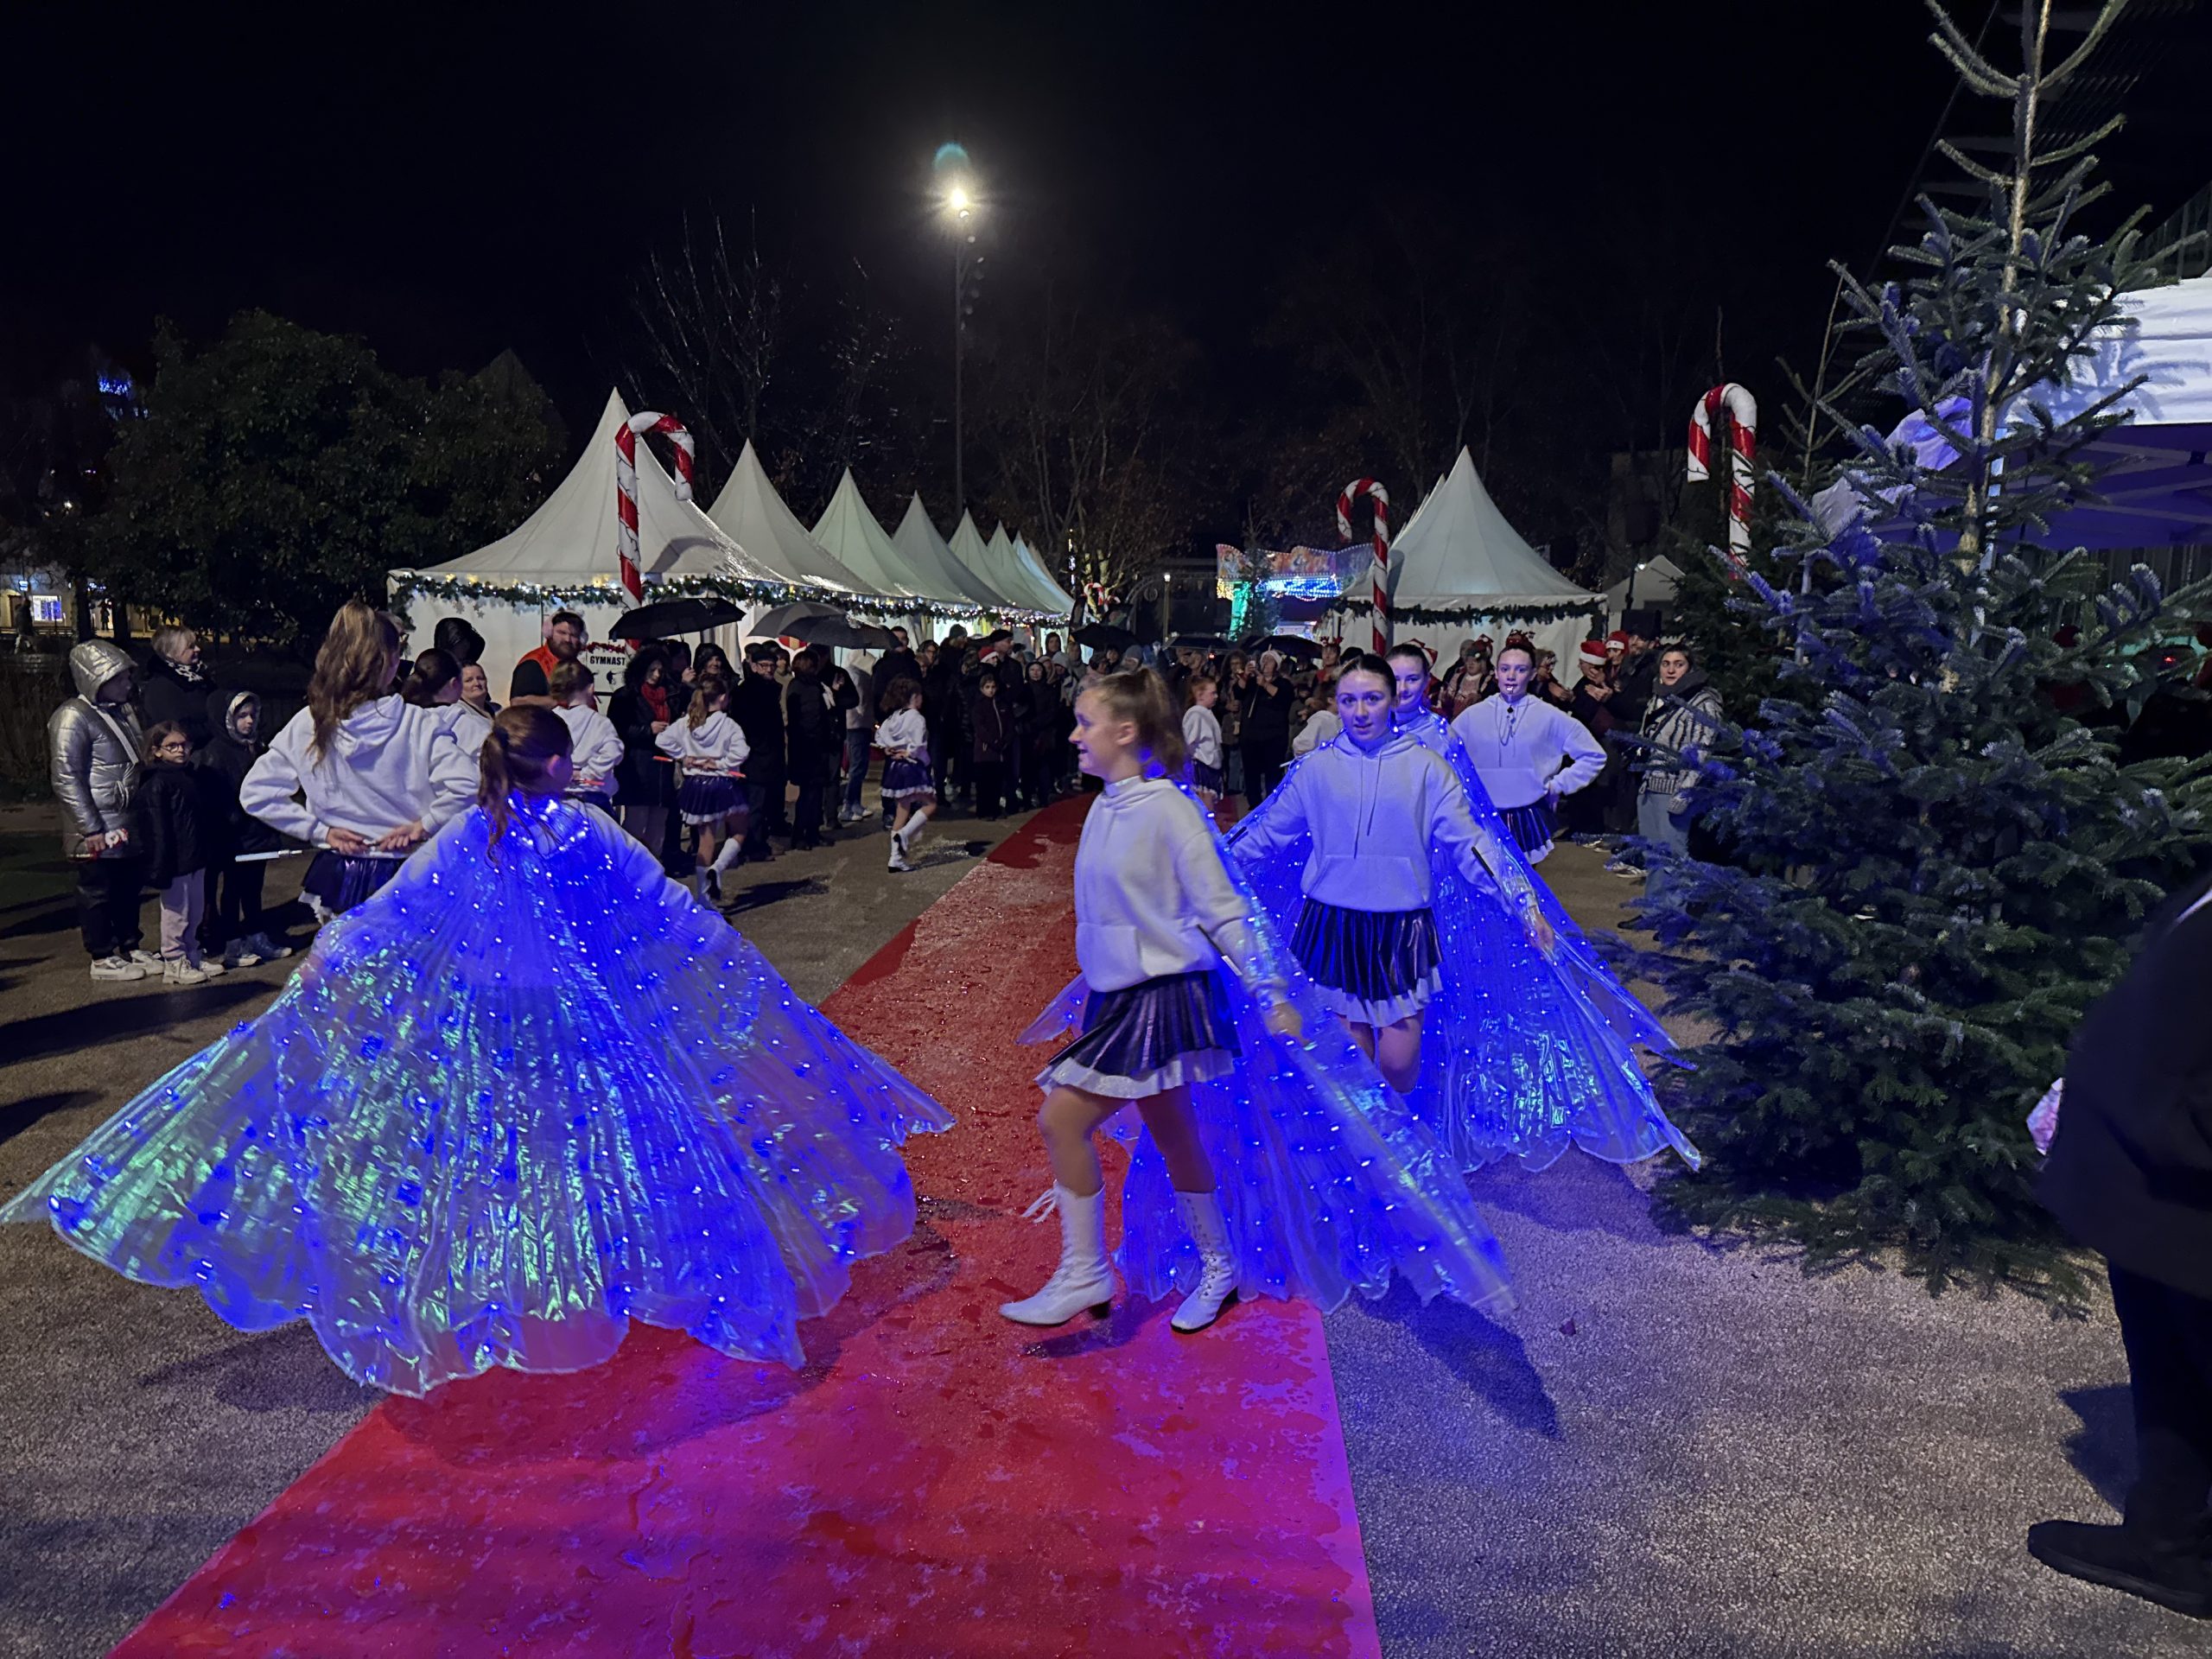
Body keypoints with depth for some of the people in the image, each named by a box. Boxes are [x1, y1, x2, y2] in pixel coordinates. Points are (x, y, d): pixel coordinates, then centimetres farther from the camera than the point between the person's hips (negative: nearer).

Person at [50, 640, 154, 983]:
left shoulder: (123, 711, 13)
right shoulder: (72, 718, -12)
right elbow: (66, 778, -16)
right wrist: (91, 828, -18)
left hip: (130, 824, 8)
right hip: (100, 830, -8)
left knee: (130, 887, 16)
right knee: (98, 892, 3)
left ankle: (130, 947, 29)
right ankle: (102, 958, 13)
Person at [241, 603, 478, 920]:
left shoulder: (306, 726, -3)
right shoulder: (420, 725, -13)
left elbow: (255, 792, -1)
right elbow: (466, 786, -25)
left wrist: (319, 830, 1)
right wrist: (422, 826, -11)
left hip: (335, 879, 4)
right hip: (406, 882, -3)